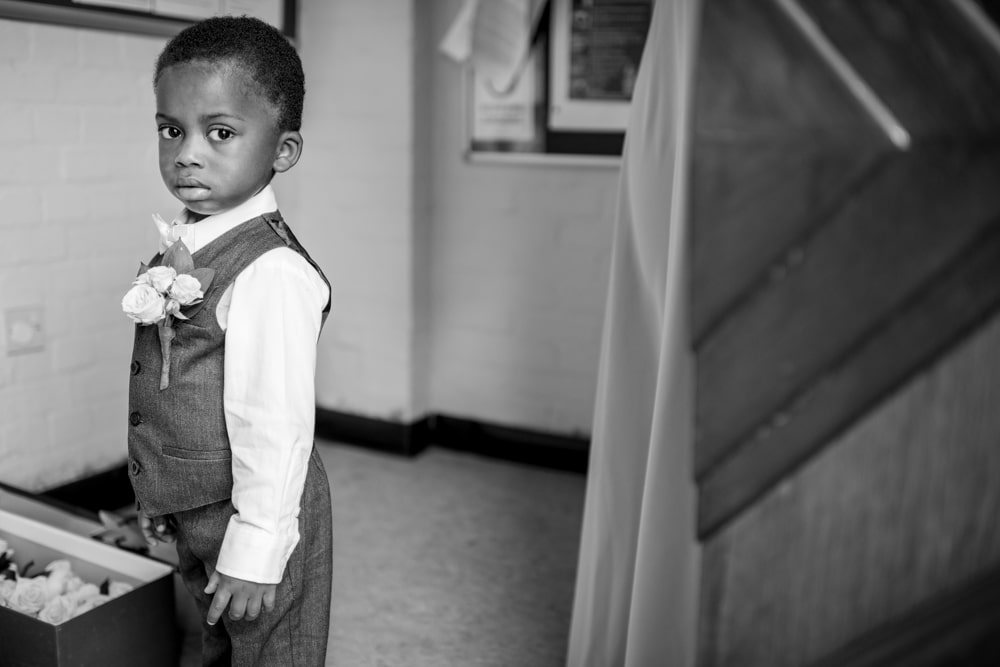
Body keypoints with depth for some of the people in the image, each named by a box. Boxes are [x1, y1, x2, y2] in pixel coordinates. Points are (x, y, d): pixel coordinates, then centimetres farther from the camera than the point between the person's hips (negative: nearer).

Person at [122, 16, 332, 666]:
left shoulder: (270, 271, -27)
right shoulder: (181, 248, 1)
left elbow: (275, 425, -26)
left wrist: (254, 552, -21)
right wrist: (158, 493, 17)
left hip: (252, 516, -8)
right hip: (192, 513, 8)